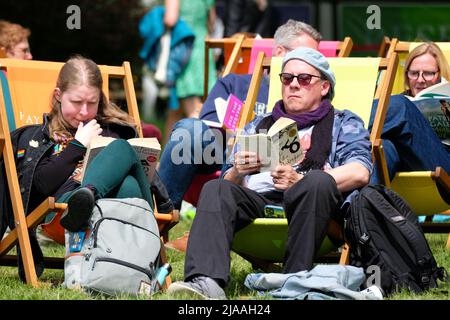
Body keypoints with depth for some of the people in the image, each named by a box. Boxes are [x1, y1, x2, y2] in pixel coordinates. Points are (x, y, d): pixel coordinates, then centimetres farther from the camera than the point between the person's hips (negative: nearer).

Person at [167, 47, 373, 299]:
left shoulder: (343, 124, 22)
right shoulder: (258, 126, 34)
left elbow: (360, 172, 0)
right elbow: (229, 183, 22)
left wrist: (300, 181, -15)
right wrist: (237, 173, -5)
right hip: (256, 201, 3)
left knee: (318, 182, -34)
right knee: (216, 190, -27)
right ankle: (207, 283, -48)